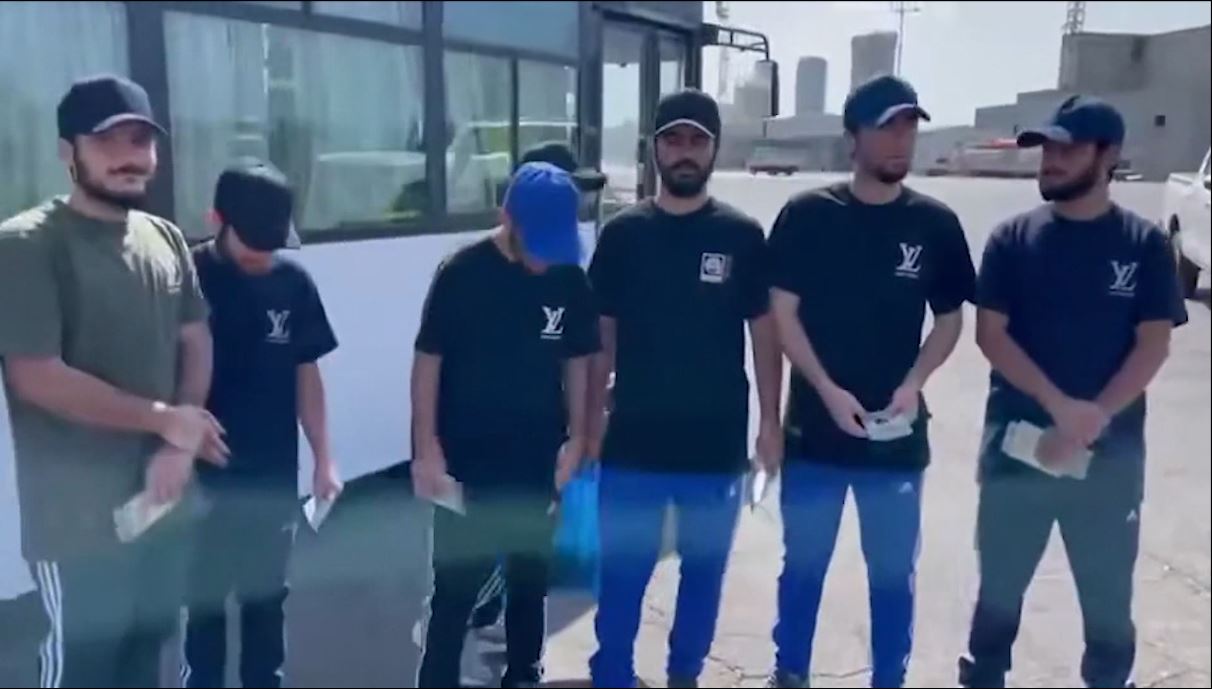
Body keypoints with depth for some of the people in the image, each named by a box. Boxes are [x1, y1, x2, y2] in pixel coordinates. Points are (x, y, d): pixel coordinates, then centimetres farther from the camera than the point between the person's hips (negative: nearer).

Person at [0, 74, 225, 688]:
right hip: (79, 518, -6)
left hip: (161, 500, 6)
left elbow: (196, 341, 9)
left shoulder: (165, 238, 6)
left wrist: (178, 448, -6)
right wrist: (163, 419, -12)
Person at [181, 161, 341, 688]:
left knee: (267, 597, 17)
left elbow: (306, 374, 4)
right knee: (205, 599, 12)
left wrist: (323, 459, 4)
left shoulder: (293, 282, -3)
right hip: (203, 476, -3)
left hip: (275, 476, 3)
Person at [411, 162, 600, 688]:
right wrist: (427, 448, -11)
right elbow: (428, 360, -8)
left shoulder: (570, 279, -2)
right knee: (455, 587, 3)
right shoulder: (462, 274, -12)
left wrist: (576, 435, 4)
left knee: (530, 578, 18)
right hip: (466, 463, -4)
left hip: (537, 462, 4)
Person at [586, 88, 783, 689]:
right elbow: (602, 336, 4)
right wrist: (591, 421, 3)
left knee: (704, 572, 16)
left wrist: (771, 423, 1)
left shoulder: (743, 236, -1)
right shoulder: (623, 233, 0)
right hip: (634, 442, 0)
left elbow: (765, 333, 3)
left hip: (717, 444, 1)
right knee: (621, 577, 7)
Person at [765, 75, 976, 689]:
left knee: (893, 572, 11)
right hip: (815, 428, -1)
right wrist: (829, 391, -15)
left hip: (898, 433, 1)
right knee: (804, 564, 12)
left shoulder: (936, 224, 1)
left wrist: (913, 383, -10)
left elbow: (950, 320, 7)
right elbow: (782, 312, -5)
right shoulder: (807, 215, -5)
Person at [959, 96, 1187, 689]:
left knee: (1110, 598, 12)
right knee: (999, 590, 11)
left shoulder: (1144, 244, 1)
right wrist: (1062, 407, -17)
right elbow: (990, 334, -5)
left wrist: (1092, 422, -17)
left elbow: (1153, 345, -4)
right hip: (1017, 444, 0)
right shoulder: (1013, 238, 0)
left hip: (1111, 454, 0)